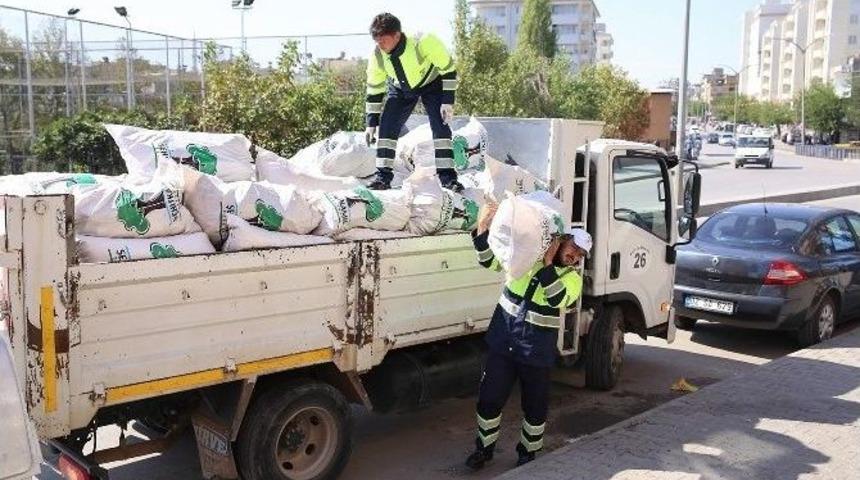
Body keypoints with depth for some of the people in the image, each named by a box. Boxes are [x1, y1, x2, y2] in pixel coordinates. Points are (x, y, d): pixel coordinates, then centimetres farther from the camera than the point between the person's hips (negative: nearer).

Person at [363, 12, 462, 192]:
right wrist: (371, 123, -9)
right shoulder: (377, 56, -24)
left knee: (440, 127, -17)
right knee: (386, 128, -9)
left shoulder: (423, 42, -37)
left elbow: (448, 70, -24)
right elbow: (374, 90, -10)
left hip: (431, 83, -3)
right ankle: (383, 177, 0)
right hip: (400, 89, 3)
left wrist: (448, 102, -27)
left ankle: (448, 177, -10)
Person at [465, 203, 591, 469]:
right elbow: (489, 260, -3)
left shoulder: (573, 278, -3)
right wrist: (483, 229, -18)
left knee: (535, 407, 10)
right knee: (489, 400, 6)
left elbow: (558, 299, -24)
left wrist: (548, 263, -27)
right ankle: (484, 447, 28)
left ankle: (528, 452, 34)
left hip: (537, 353, -1)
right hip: (502, 344, 1)